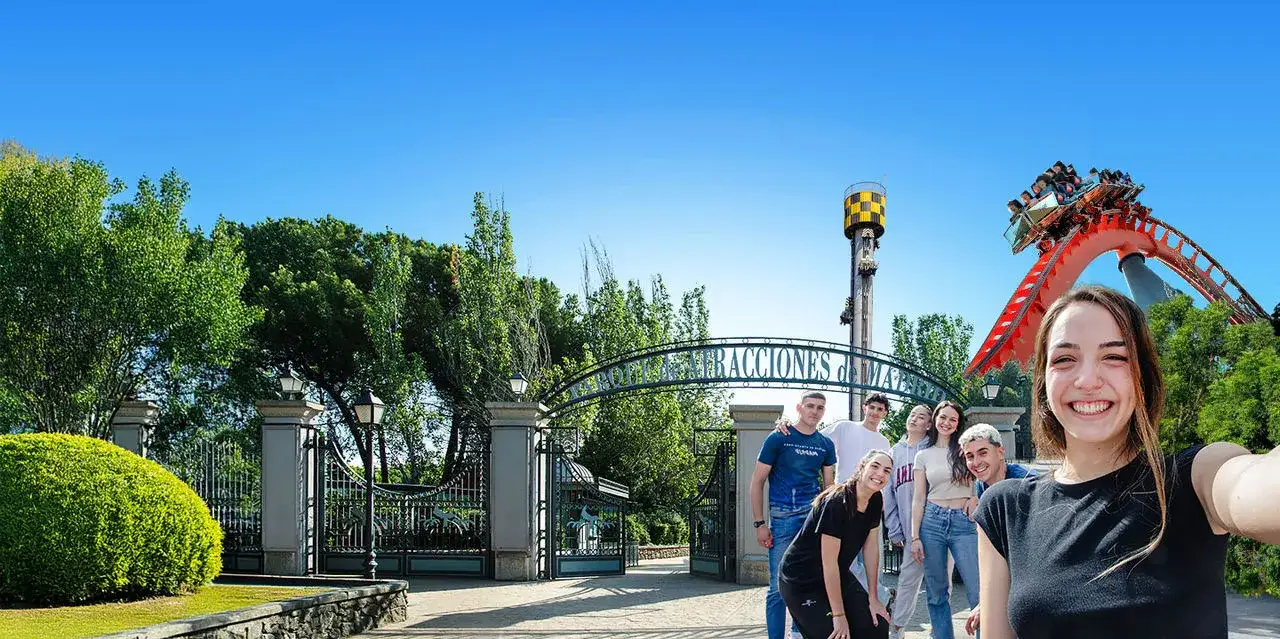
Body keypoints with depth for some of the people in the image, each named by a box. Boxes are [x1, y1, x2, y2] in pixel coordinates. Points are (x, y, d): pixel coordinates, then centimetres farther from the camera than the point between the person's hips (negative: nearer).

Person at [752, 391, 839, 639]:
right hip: (782, 518, -4)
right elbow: (757, 482, -1)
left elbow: (830, 486, 17)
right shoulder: (778, 439, -1)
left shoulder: (826, 445, 11)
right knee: (780, 586, -3)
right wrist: (759, 523, -6)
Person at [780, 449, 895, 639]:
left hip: (837, 576, 8)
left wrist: (872, 599, 4)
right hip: (801, 581, -8)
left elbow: (870, 549, 4)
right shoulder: (836, 503, -27)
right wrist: (839, 615, -22)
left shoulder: (875, 501, -3)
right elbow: (829, 562, -25)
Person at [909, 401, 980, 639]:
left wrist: (976, 497, -6)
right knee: (936, 592, 6)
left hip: (964, 522, -1)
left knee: (978, 593, -8)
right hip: (932, 521, 1)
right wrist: (915, 537, 0)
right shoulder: (923, 456, 9)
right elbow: (918, 499, 7)